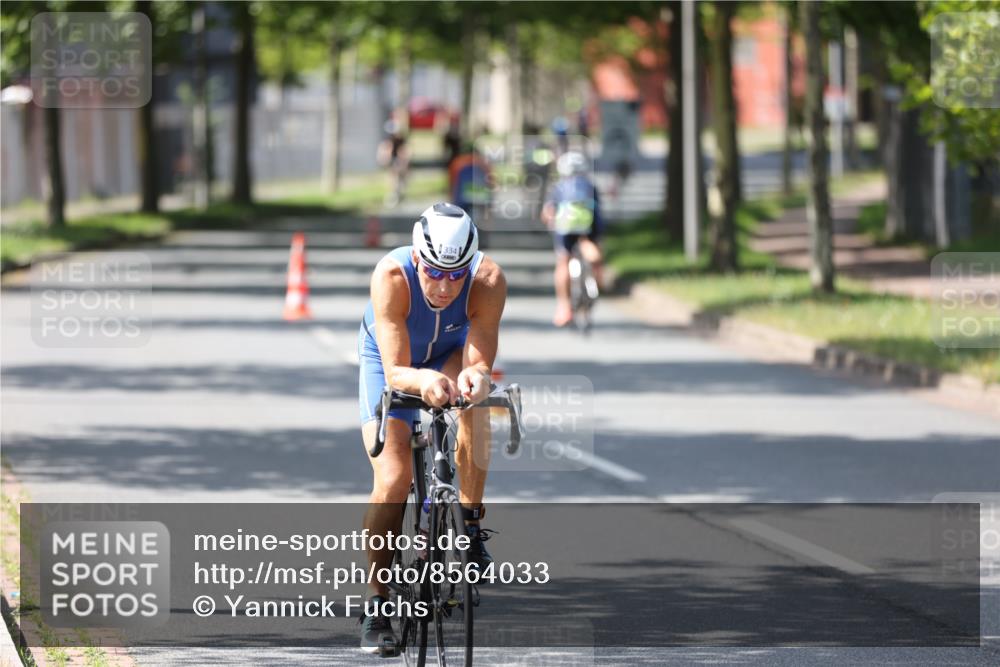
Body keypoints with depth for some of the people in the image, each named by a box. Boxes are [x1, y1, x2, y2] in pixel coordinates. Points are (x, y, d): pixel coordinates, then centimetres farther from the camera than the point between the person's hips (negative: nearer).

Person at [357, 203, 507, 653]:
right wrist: (423, 381, -62)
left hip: (450, 353, 2)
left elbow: (479, 360, -37)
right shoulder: (392, 277, -38)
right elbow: (396, 371, -40)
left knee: (472, 394, -33)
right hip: (391, 361, -1)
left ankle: (470, 526, -20)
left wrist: (473, 376, -61)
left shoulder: (488, 281, -34)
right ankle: (376, 604, -3)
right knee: (393, 479, -17)